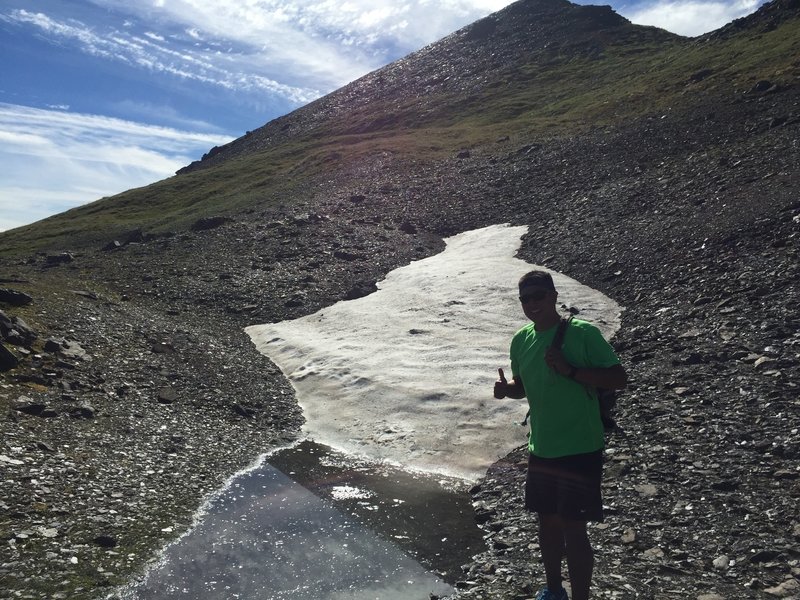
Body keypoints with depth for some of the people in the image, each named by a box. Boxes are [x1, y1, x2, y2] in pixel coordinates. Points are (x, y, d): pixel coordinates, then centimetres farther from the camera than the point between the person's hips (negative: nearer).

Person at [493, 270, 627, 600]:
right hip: (541, 449, 6)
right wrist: (506, 389, -6)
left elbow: (618, 378, -16)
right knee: (547, 521, 19)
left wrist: (570, 369, -27)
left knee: (574, 529, 1)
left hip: (580, 450, -6)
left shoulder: (583, 333, -16)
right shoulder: (521, 341, 2)